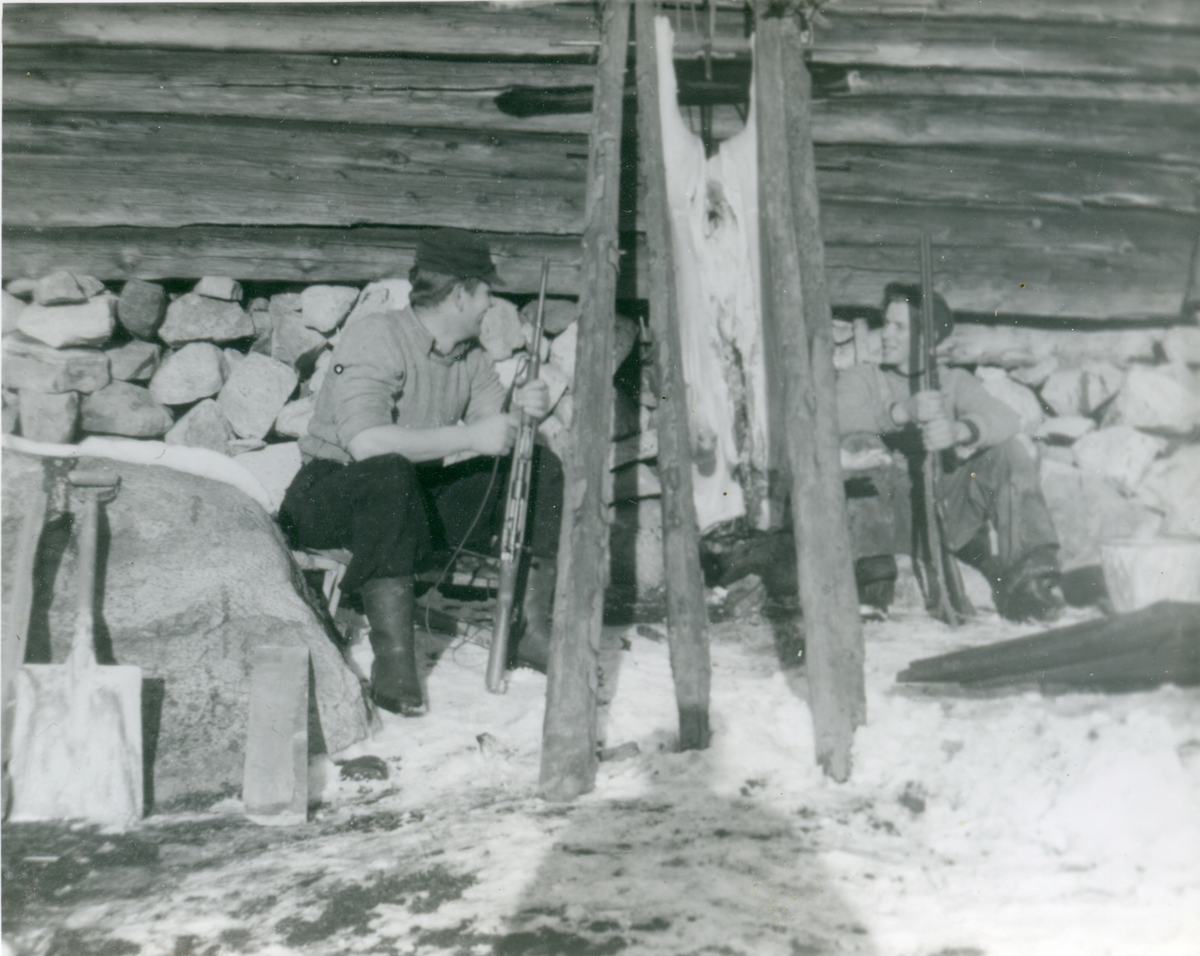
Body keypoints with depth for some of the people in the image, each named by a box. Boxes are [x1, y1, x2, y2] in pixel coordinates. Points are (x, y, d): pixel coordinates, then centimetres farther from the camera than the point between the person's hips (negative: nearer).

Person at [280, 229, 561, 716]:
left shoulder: (472, 358, 7)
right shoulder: (374, 339, -19)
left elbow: (496, 434, 2)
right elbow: (365, 442, -33)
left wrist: (519, 411, -21)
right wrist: (469, 437, -30)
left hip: (414, 498, 7)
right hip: (331, 491, -7)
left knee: (541, 468, -7)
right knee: (391, 476, -42)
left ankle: (532, 629, -6)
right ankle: (392, 657, -37)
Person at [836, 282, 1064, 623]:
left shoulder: (955, 381, 19)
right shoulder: (861, 378, 17)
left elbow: (1005, 418, -4)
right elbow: (839, 417, -10)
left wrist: (959, 430, -29)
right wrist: (902, 411, -31)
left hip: (951, 510, 1)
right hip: (891, 511, -1)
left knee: (1008, 453, -19)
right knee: (857, 446, -26)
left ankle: (1032, 570, -29)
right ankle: (872, 568, -31)